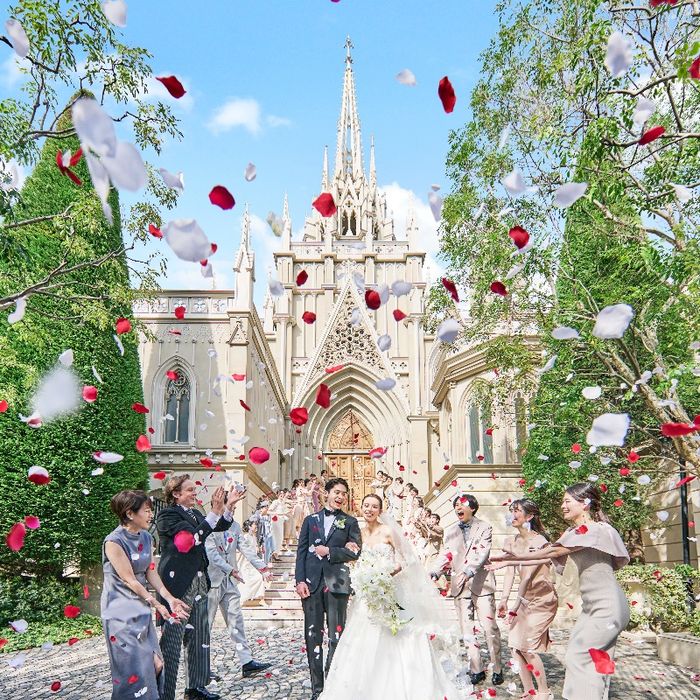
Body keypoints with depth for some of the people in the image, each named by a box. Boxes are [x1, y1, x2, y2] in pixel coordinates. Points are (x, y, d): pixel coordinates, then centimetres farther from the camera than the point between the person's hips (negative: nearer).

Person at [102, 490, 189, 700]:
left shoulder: (146, 537, 6)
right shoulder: (114, 542, -17)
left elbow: (150, 572, 7)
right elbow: (129, 581, -17)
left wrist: (170, 598, -4)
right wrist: (158, 605, -13)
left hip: (141, 610, 7)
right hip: (121, 612, -7)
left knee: (156, 664, 6)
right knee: (133, 670, -3)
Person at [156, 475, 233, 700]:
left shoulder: (194, 513, 13)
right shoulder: (167, 514, -11)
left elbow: (222, 526, 13)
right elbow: (194, 536, -22)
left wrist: (225, 506, -4)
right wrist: (214, 511, -23)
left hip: (199, 583, 8)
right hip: (178, 584, -8)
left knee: (199, 637, 14)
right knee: (172, 641, -4)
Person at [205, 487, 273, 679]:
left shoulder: (235, 526, 9)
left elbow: (246, 548, 5)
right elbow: (211, 553, -19)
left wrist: (261, 566, -7)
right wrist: (230, 569, -24)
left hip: (230, 581, 7)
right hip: (211, 580, -7)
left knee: (236, 621, 7)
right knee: (205, 624, 4)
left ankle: (246, 662, 8)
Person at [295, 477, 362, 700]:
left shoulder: (350, 522, 9)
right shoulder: (310, 520, 13)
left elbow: (355, 552, 1)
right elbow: (301, 552, 8)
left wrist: (329, 552, -9)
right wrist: (300, 580, -3)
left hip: (337, 583, -2)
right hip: (311, 583, 2)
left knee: (336, 636, 0)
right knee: (313, 636, 5)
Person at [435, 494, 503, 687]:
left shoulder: (484, 527, -1)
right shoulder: (450, 531, 12)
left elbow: (482, 552, -14)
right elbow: (446, 555, 8)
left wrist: (468, 572, -29)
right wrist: (436, 571, -12)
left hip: (481, 583, -4)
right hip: (460, 586, 4)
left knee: (489, 627, -3)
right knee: (467, 629, 6)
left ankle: (497, 669, 10)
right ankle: (476, 670, 15)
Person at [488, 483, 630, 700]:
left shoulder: (595, 529, -17)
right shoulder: (575, 532, 13)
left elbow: (552, 552, -20)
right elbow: (547, 557, 11)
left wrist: (513, 556, -14)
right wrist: (507, 562, 6)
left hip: (607, 607, -9)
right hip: (592, 606, 9)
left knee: (578, 657, -7)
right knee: (593, 661, 9)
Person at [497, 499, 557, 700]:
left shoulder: (539, 541, -17)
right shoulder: (511, 542, 5)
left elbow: (527, 576, -21)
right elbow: (510, 572, -2)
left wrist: (515, 607, -23)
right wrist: (504, 600, -13)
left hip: (542, 599, -7)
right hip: (525, 599, 7)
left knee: (527, 646, -9)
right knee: (516, 646, 3)